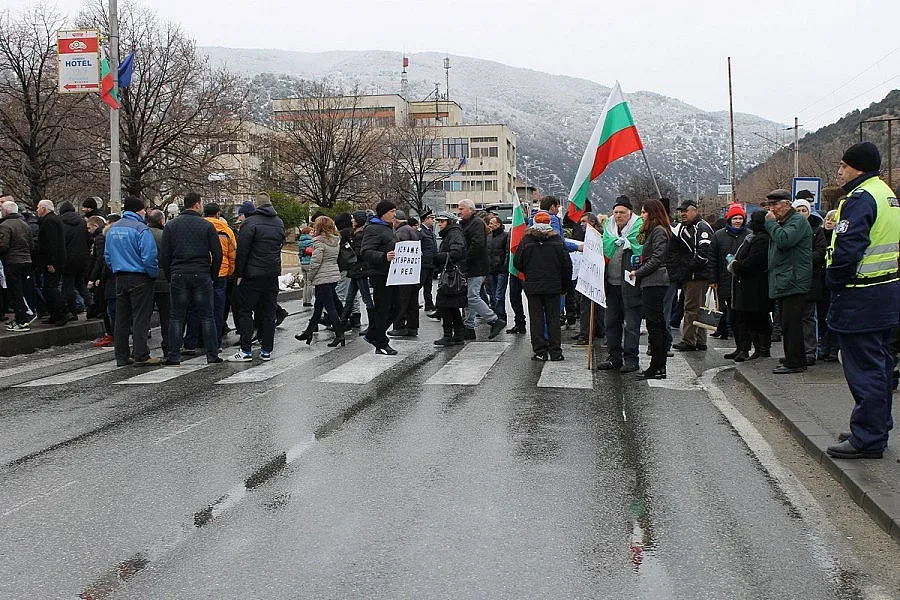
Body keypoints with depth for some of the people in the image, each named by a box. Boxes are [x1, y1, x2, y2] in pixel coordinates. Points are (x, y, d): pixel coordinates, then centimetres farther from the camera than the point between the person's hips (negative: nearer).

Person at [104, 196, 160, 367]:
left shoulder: (112, 229, 11)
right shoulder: (141, 229, -14)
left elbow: (107, 256, 16)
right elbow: (149, 257, -19)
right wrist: (153, 274, -5)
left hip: (120, 279, 7)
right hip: (140, 279, -7)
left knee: (121, 318, 10)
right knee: (140, 318, -3)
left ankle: (122, 356, 15)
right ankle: (141, 356, -3)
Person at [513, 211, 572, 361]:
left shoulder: (526, 240, -3)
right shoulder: (557, 240, -1)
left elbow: (517, 262, 1)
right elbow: (567, 264, 1)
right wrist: (566, 285, 11)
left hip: (532, 286, -1)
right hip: (553, 286, 1)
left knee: (536, 318, 4)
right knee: (553, 317, 6)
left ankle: (540, 351, 1)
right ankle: (556, 352, 5)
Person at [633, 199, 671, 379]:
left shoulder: (659, 231, -10)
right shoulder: (651, 230, 20)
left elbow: (656, 259, -17)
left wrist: (637, 272, -11)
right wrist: (638, 272, 10)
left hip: (654, 282, -10)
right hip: (650, 282, 10)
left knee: (654, 324, -8)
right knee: (658, 323, 11)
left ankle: (656, 367, -5)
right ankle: (660, 365, 15)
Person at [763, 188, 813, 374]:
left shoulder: (798, 220, -8)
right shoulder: (781, 223, 22)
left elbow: (784, 240, -23)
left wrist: (771, 222, -13)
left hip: (793, 281, -10)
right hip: (784, 282, 10)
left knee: (790, 323, -10)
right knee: (789, 324, 12)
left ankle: (794, 362, -6)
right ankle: (797, 361, 19)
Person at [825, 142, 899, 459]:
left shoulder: (860, 199, -17)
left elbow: (848, 250, -25)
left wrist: (833, 280, -11)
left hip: (861, 299, -10)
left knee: (864, 369, -5)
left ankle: (867, 439, 1)